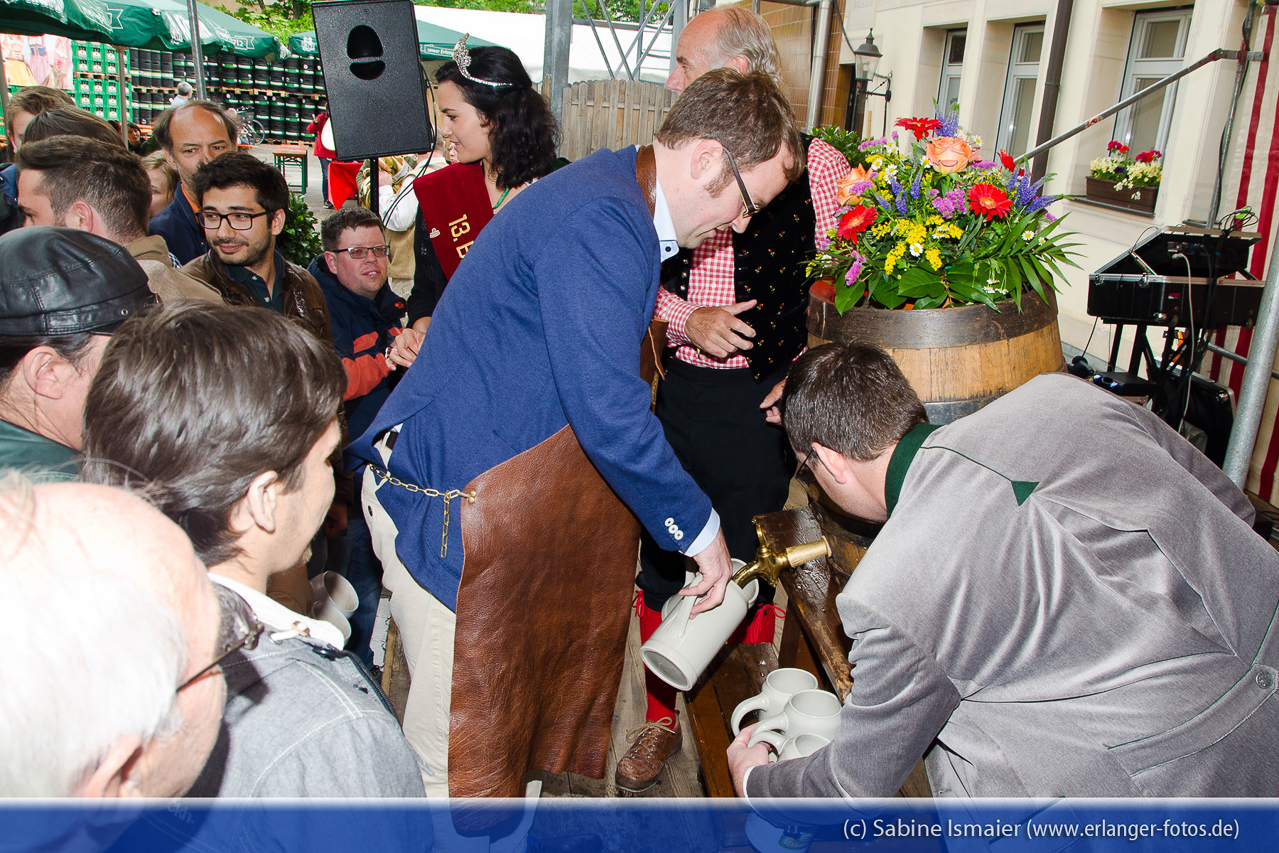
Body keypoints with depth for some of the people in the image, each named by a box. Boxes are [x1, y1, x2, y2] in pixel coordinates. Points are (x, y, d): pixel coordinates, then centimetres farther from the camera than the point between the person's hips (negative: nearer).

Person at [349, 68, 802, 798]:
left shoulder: (618, 200, 10)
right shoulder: (600, 221, -24)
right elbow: (610, 414, -29)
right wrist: (699, 528, -16)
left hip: (510, 491, 10)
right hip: (448, 502, -10)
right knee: (462, 744, 3)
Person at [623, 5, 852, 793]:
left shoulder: (816, 165, -7)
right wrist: (689, 319, -10)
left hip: (762, 401, -4)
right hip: (676, 393, 4)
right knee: (661, 562, 12)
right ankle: (661, 718, 34)